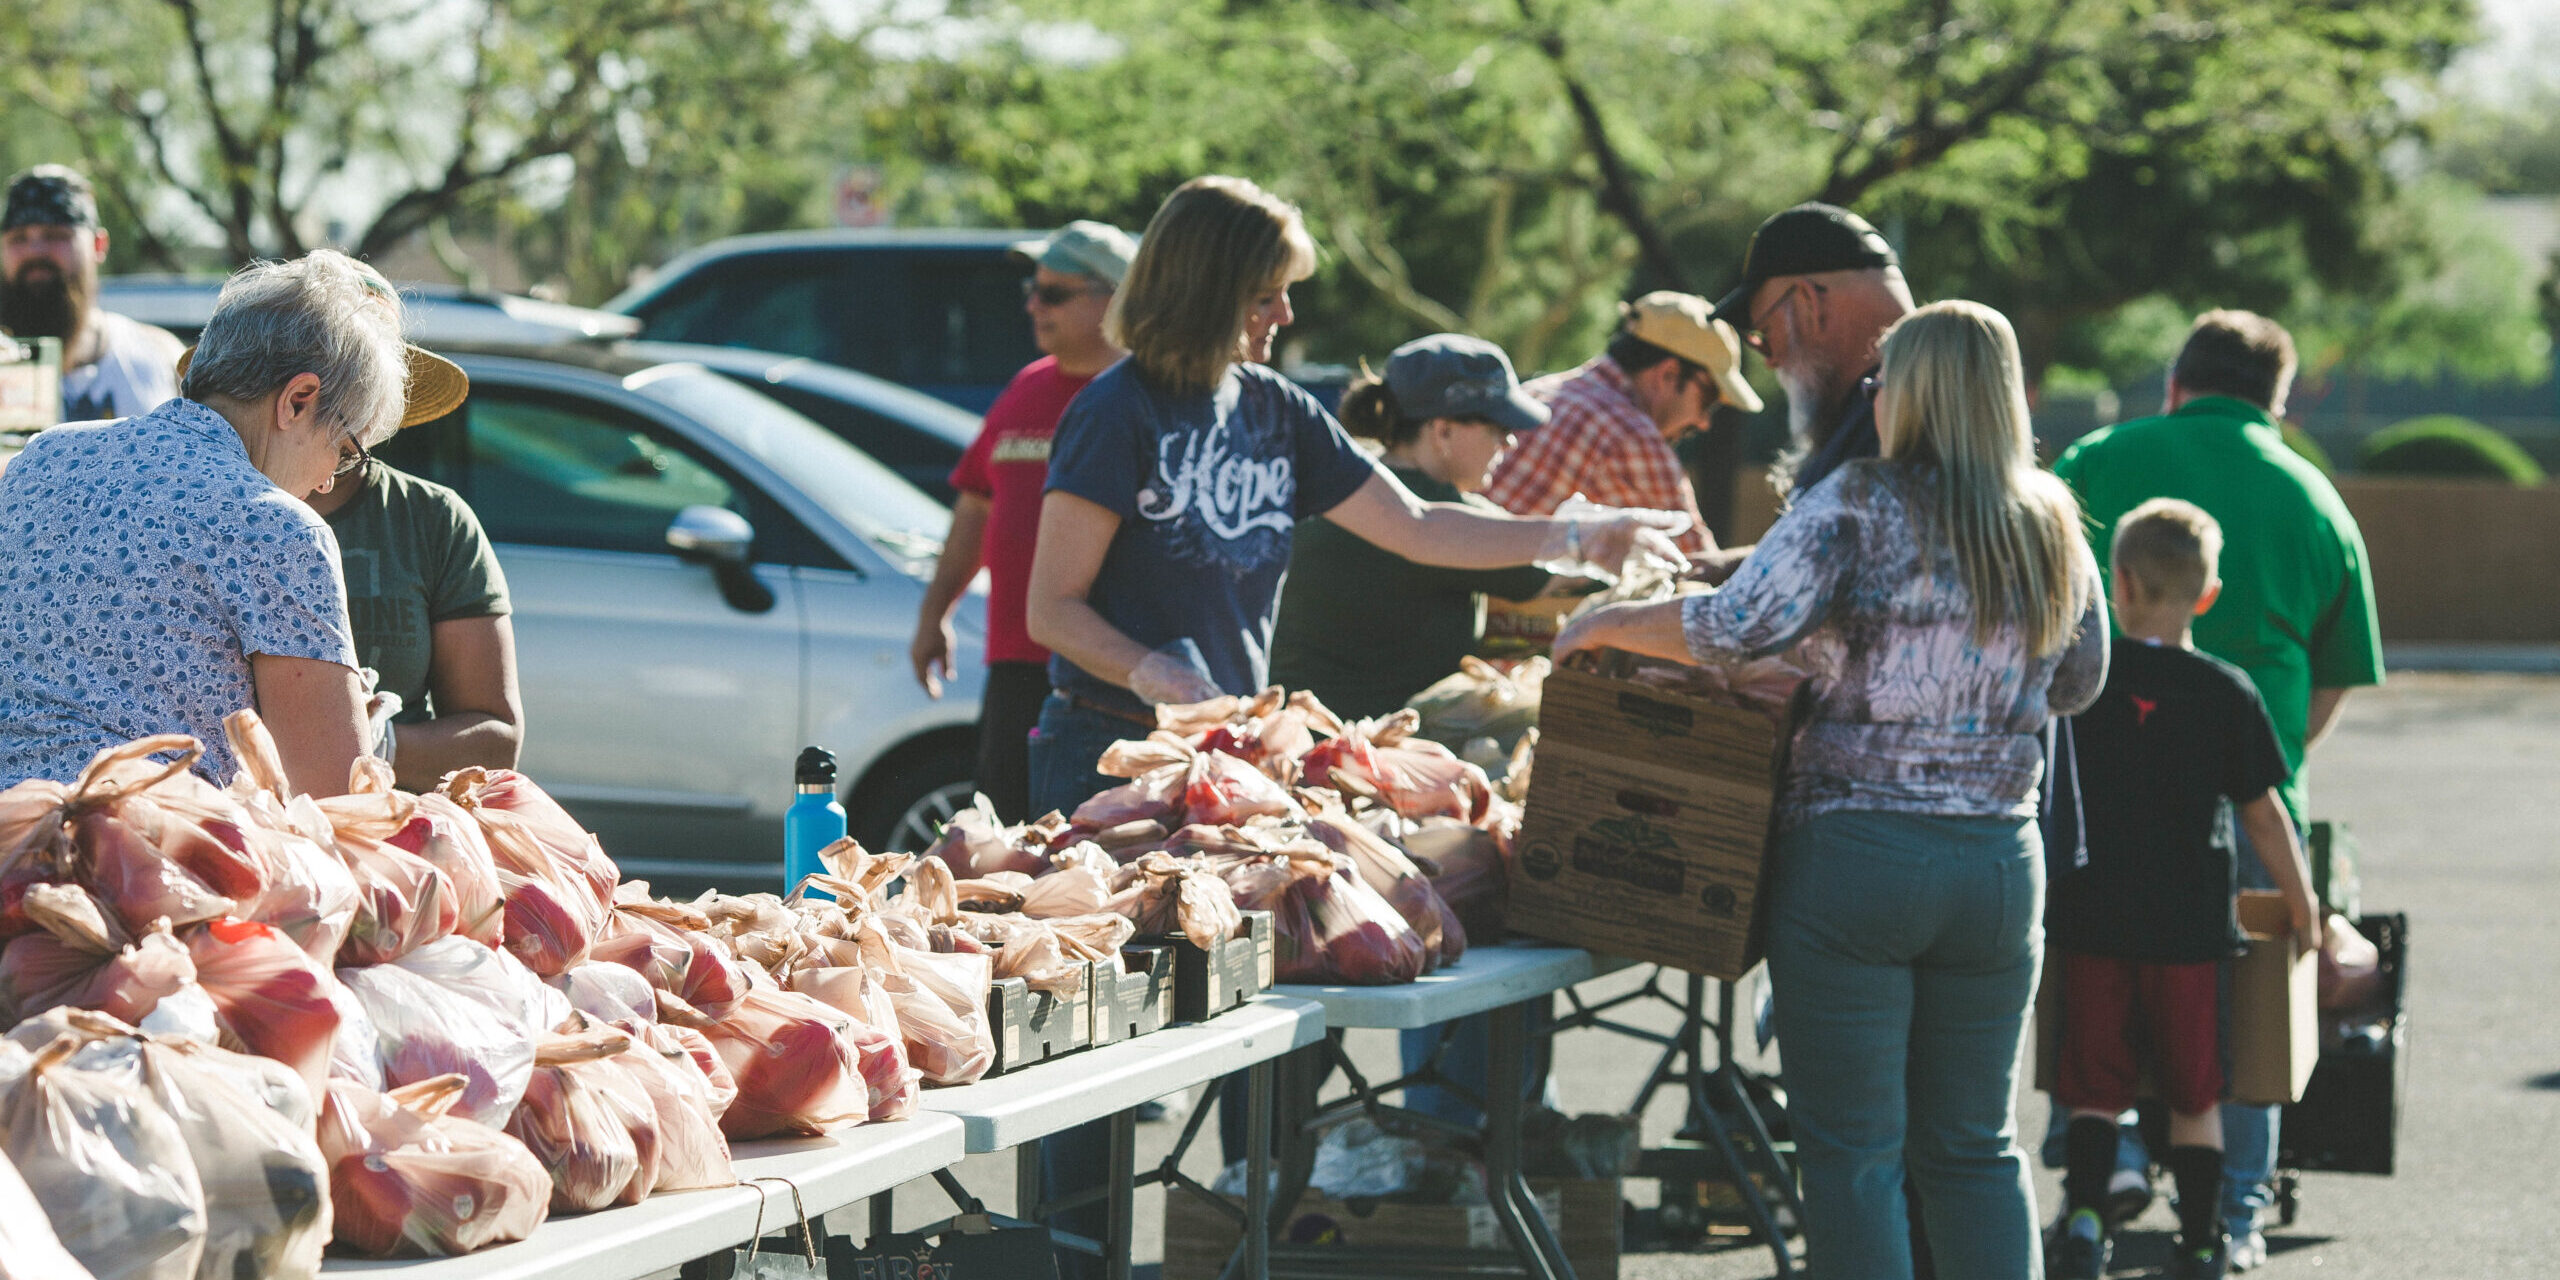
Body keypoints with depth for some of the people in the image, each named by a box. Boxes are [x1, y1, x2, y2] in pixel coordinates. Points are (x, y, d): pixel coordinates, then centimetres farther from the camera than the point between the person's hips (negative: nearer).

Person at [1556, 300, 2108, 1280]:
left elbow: (1738, 627, -18)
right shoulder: (2055, 528, 7)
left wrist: (1602, 627, -3)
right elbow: (2078, 684, 19)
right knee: (1973, 1143, 14)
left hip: (1855, 853, -5)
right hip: (2000, 858, 5)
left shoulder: (1859, 507, -9)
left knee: (1852, 1147, 1)